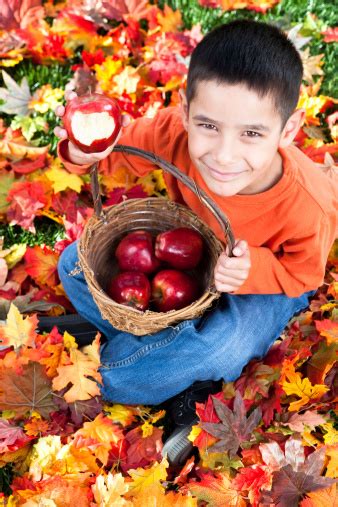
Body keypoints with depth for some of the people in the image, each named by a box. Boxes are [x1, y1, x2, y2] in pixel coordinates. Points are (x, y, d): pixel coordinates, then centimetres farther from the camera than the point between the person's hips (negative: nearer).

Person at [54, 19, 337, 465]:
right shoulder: (177, 132, -32)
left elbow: (302, 274, -15)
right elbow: (117, 144, -14)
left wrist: (252, 268, -37)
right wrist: (83, 153, -38)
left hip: (267, 285, -3)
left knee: (222, 342, -38)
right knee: (76, 264, -8)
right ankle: (184, 388, -8)